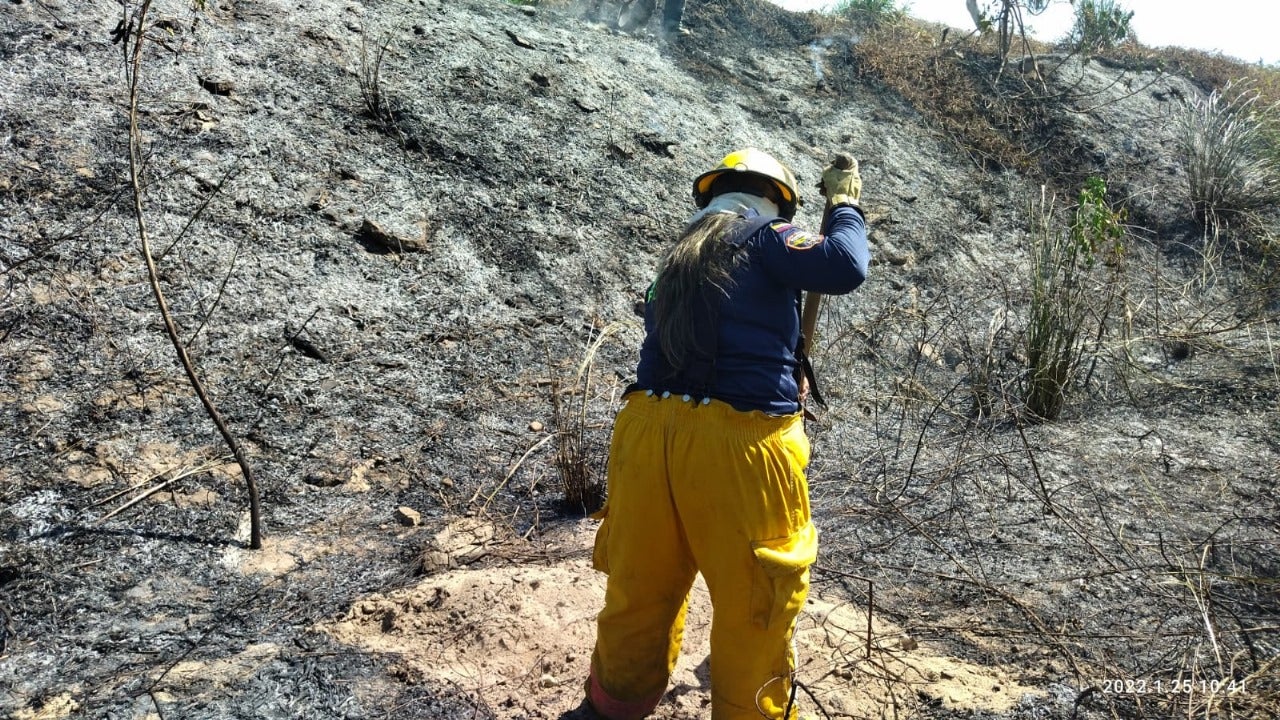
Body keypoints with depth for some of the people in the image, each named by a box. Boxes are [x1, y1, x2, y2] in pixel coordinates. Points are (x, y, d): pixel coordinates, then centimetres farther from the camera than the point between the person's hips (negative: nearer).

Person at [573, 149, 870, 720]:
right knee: (753, 607, 10)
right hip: (737, 440, -7)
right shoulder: (765, 237, 1)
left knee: (641, 588, 21)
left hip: (650, 431, 7)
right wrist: (843, 204, 5)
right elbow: (844, 268, -12)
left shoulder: (680, 255, 22)